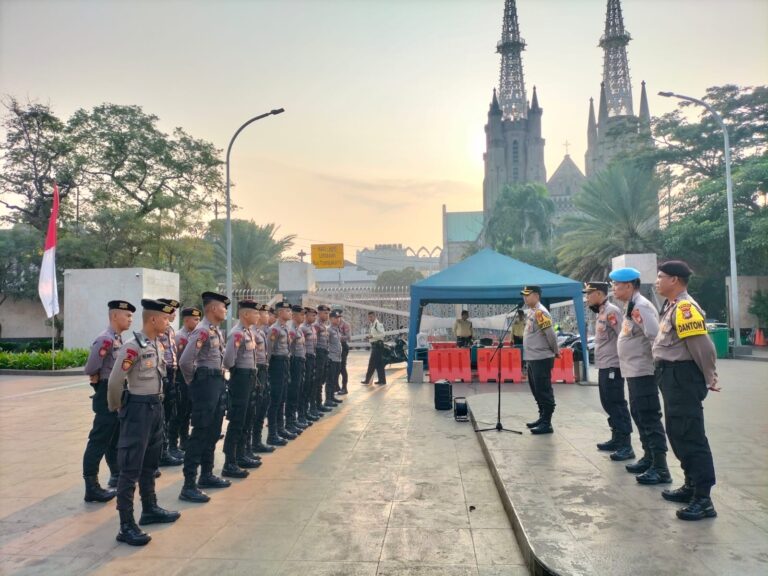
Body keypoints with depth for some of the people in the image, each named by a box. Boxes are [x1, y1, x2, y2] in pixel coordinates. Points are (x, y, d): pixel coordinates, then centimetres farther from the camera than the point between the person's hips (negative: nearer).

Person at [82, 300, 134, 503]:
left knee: (116, 438, 20)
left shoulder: (119, 340, 11)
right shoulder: (105, 339, -19)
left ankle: (116, 475, 34)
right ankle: (92, 487, 4)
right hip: (107, 396, -9)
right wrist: (100, 382, -6)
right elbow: (90, 369, -22)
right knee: (99, 441, -3)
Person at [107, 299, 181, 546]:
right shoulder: (133, 347, -20)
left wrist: (156, 402, 18)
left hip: (156, 407, 9)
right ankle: (126, 526, 5)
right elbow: (115, 381, -18)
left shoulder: (158, 345, 8)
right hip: (139, 409, -9)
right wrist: (117, 408, -4)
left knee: (150, 464, 20)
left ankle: (150, 509, 35)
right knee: (131, 468, -2)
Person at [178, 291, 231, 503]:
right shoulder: (202, 331, -16)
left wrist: (220, 378, 14)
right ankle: (189, 486, -1)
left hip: (218, 383, 10)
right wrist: (193, 381, -10)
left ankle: (206, 475, 29)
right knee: (200, 434, -6)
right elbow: (185, 361, -25)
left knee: (213, 432, 17)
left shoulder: (216, 331, 14)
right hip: (206, 384, -10)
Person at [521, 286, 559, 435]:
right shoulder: (531, 312, 13)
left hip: (541, 359, -10)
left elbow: (550, 334, -20)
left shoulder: (540, 312, -16)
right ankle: (542, 418, 29)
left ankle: (547, 424, 2)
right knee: (536, 390, 18)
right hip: (532, 359, 10)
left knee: (544, 391, -4)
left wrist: (555, 351, -6)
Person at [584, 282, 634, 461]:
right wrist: (601, 363, 15)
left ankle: (626, 446, -2)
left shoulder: (611, 311, -15)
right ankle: (616, 439, 25)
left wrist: (621, 362, -20)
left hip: (612, 366, -9)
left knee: (617, 404, -6)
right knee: (609, 404, 15)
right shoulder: (601, 312, 14)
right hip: (603, 366, 9)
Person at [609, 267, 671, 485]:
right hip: (633, 371, 10)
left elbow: (655, 337, -24)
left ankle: (660, 468, -2)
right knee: (639, 415, 17)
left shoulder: (641, 306, -18)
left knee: (650, 418, -7)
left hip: (643, 372, -10)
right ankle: (649, 458, 29)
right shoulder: (631, 306, 14)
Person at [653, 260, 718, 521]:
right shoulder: (672, 307, 14)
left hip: (683, 377, -11)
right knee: (677, 432, 17)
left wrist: (710, 379, -11)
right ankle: (692, 485, 30)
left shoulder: (684, 308, -19)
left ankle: (703, 498, 0)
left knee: (690, 435, -7)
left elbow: (702, 346, -21)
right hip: (673, 377, 11)